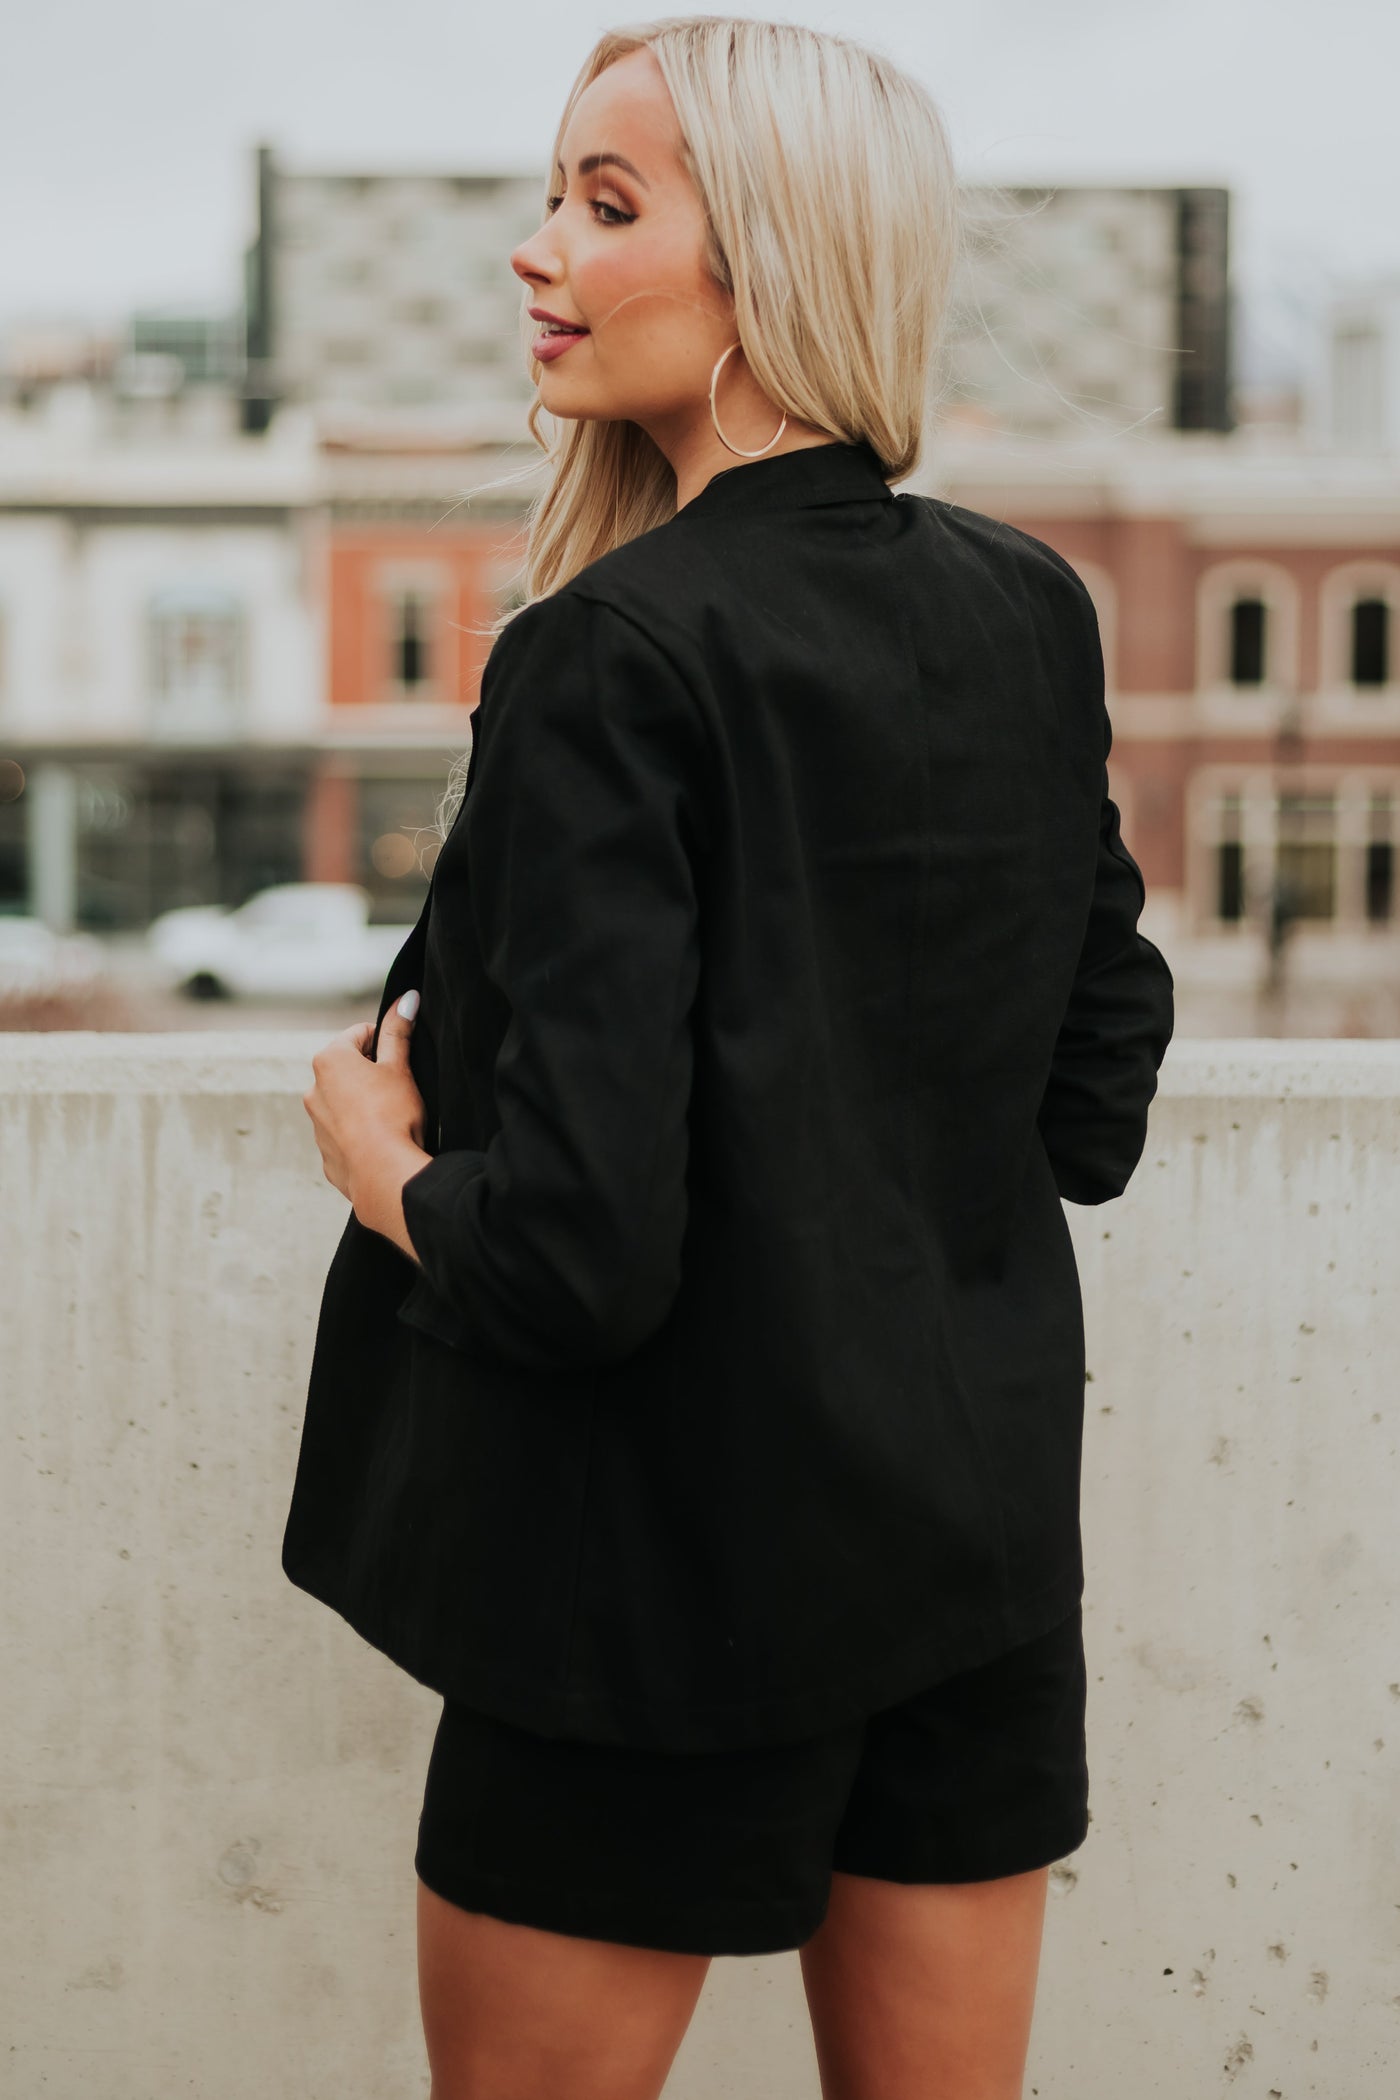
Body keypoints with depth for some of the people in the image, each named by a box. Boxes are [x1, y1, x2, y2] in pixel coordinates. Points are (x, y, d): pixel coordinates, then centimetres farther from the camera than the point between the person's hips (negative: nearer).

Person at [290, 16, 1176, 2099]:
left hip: (677, 1568, -6)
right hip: (986, 1538, 6)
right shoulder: (1033, 612, 1)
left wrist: (378, 1155, -5)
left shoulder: (614, 657, -20)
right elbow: (1095, 1116, 8)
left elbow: (576, 1248, -24)